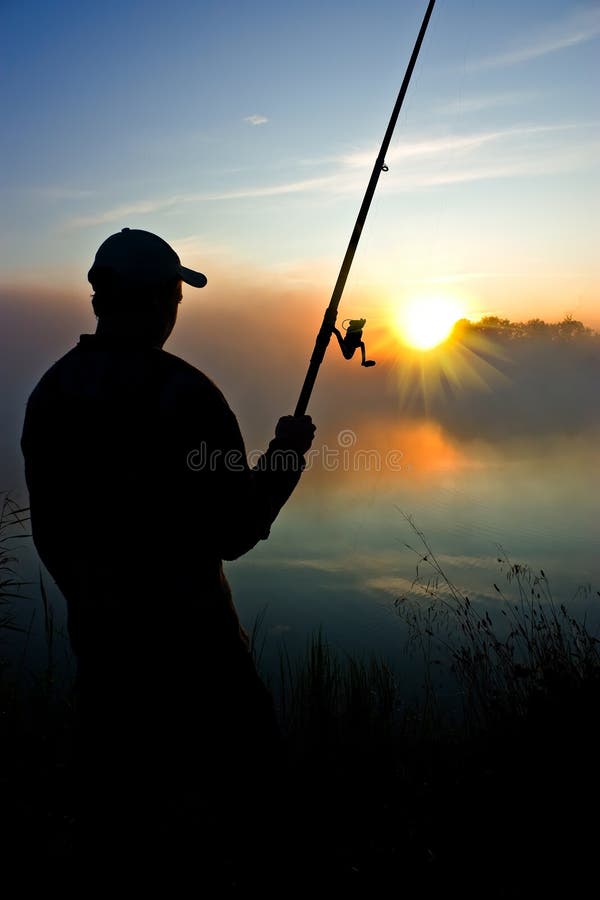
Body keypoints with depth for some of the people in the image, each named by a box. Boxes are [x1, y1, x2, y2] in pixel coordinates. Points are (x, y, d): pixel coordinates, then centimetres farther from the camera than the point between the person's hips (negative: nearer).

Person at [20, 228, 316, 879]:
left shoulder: (48, 394, 0)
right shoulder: (183, 395, -20)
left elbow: (49, 532, 8)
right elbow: (232, 533, -16)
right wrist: (286, 456, -3)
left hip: (95, 628, 6)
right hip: (186, 630, -6)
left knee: (113, 802, 21)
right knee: (233, 776, 15)